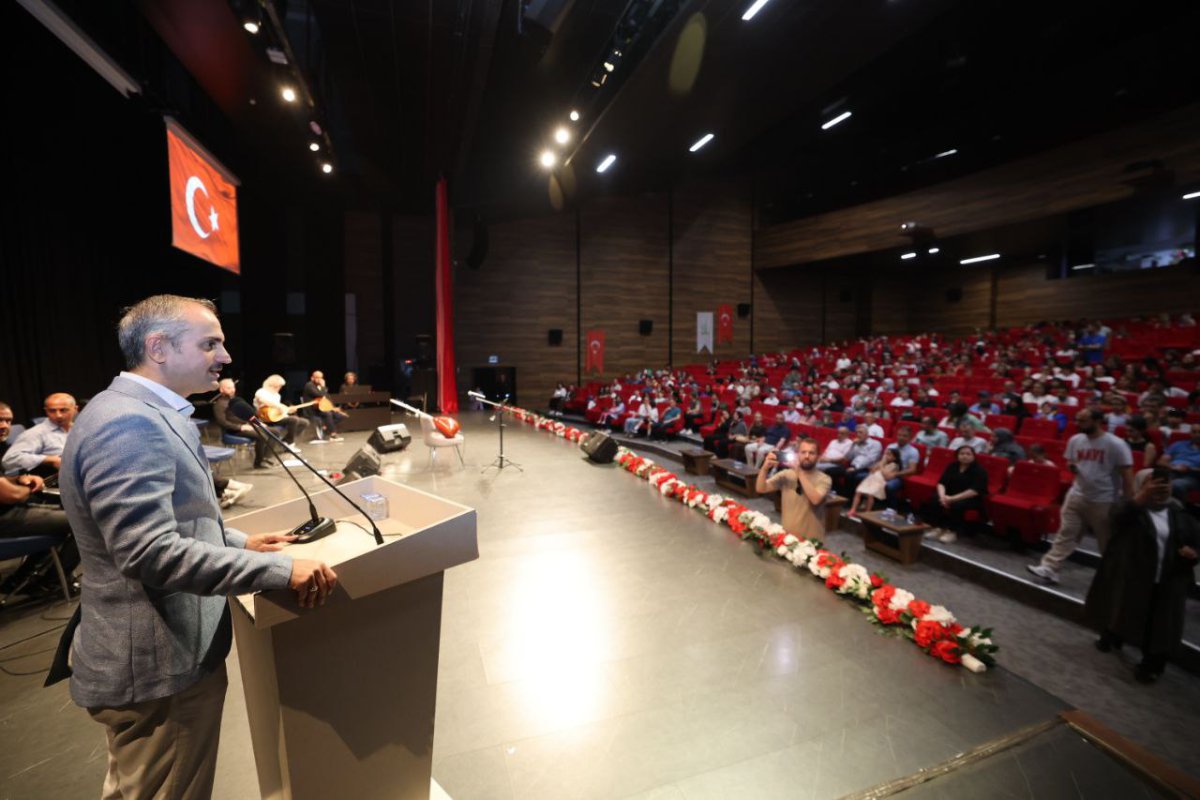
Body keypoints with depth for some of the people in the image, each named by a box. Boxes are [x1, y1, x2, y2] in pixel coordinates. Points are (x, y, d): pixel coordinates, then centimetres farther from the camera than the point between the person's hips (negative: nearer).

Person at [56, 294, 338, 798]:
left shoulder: (145, 414, 8)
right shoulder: (128, 424, -25)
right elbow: (152, 553, -32)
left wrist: (238, 542, 7)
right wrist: (281, 571, -30)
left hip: (164, 649, 10)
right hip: (158, 663, -10)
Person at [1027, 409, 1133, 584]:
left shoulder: (1116, 445, -14)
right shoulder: (1075, 440, 1)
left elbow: (1127, 475, -12)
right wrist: (1071, 466, -8)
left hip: (1105, 501, -4)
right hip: (1077, 495, 4)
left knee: (1108, 542, 12)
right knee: (1065, 533, 1)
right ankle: (1050, 568, 0)